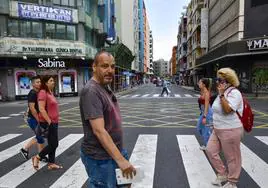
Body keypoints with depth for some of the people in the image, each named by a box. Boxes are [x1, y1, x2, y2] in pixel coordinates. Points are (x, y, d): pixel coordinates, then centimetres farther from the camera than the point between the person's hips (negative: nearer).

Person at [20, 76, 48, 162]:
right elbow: (32, 108, -24)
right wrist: (39, 120, -21)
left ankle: (25, 149, 30)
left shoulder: (38, 93, 10)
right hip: (34, 119, -9)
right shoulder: (32, 93, -18)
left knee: (39, 137, 18)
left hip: (37, 119, 9)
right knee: (41, 138, 0)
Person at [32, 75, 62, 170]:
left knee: (53, 144, 13)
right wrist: (49, 122, -22)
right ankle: (37, 158, 14)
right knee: (53, 144, -4)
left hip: (54, 122, 9)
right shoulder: (43, 92, -15)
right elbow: (41, 109, -22)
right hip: (48, 123, -9)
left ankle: (51, 164, 22)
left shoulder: (50, 92, 13)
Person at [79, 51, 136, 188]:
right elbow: (99, 130, -29)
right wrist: (120, 159, -29)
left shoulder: (105, 88, 8)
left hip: (113, 151, 9)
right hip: (100, 157, -9)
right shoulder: (91, 91, -23)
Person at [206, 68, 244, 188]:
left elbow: (227, 109, -30)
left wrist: (221, 94, -25)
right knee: (210, 150, 11)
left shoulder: (234, 93, -17)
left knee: (232, 157, 7)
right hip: (217, 130, 9)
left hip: (230, 131, -9)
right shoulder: (223, 92, 10)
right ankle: (222, 174, 30)